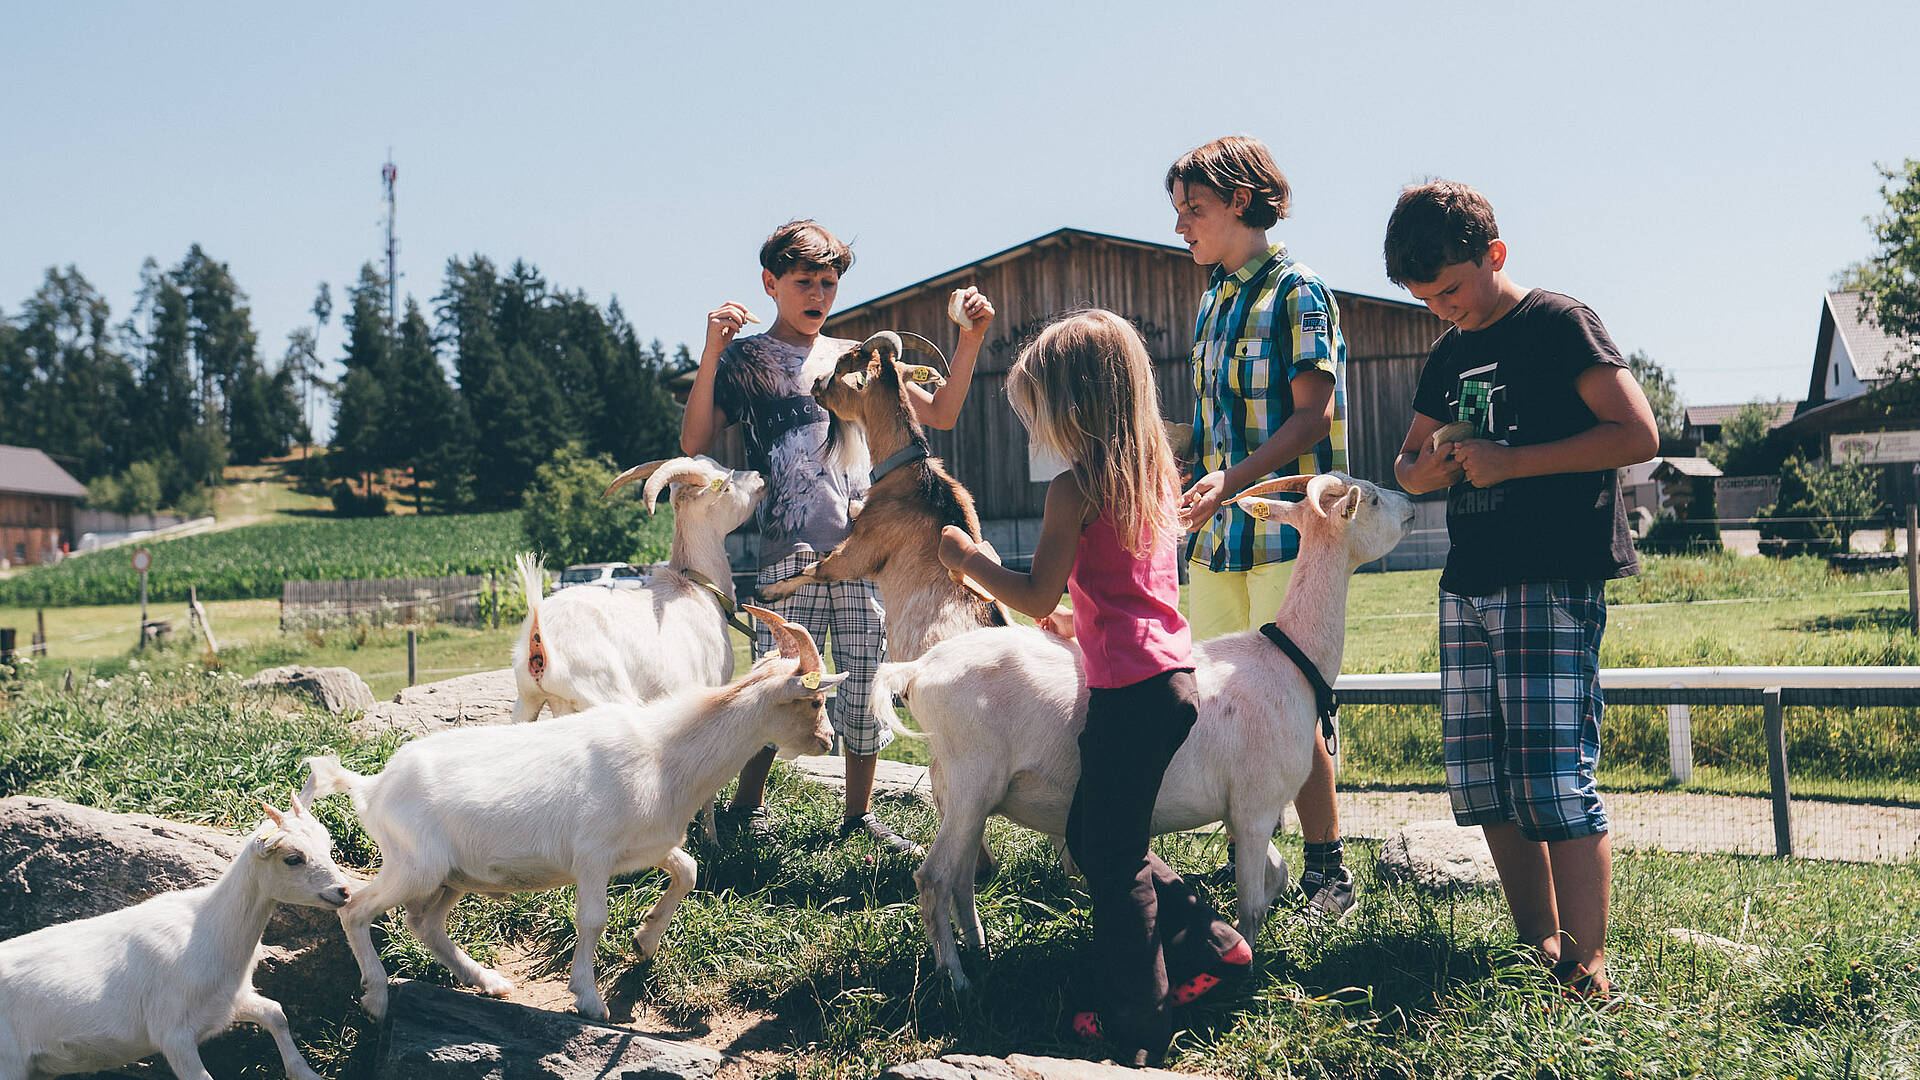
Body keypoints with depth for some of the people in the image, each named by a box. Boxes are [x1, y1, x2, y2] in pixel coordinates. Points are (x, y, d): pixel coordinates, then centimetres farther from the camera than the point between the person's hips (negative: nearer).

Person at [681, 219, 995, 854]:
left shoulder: (855, 357, 17)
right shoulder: (745, 358, 8)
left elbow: (940, 415, 17)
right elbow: (695, 443, -4)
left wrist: (970, 342, 4)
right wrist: (711, 353, -14)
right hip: (789, 550, -3)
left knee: (865, 683, 3)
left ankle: (860, 814, 16)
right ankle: (746, 808, 13)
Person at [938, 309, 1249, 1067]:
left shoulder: (1075, 488, -14)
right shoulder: (1156, 474, 11)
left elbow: (1036, 599, -12)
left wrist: (968, 557, 1)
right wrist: (1080, 617, 27)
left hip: (1129, 689, -8)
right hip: (1173, 673, 8)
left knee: (1113, 858, 3)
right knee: (1092, 835, 21)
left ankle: (1134, 1021, 11)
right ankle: (1207, 944, 25)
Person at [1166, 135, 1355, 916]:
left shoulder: (1295, 291, -5)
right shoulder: (1213, 300, 18)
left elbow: (1312, 415, -14)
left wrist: (1232, 478, -25)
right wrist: (1196, 498, 20)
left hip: (1282, 529, -7)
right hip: (1217, 531, 8)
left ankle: (1327, 871, 3)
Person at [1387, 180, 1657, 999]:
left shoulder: (1558, 323, -3)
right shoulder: (1447, 355, 18)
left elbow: (1638, 435, -12)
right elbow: (1409, 464, 28)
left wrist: (1511, 461, -14)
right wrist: (1430, 466, 3)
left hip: (1553, 586, -8)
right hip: (1467, 590, 8)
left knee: (1554, 782, -12)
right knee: (1479, 783, 7)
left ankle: (1586, 977, -7)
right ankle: (1536, 951, 17)